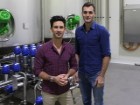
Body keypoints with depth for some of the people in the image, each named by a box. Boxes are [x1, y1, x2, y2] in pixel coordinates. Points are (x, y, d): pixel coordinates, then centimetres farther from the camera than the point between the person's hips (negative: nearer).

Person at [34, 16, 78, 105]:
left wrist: (67, 75, -13)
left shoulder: (70, 48, -3)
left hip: (65, 90, 3)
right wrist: (53, 78, -21)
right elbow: (37, 71, -10)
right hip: (49, 92, -2)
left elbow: (74, 66, 7)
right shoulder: (43, 49, -13)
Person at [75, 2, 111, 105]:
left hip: (96, 74, -5)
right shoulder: (78, 31, 4)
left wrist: (102, 75, -15)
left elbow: (106, 55, -12)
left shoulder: (102, 31, -12)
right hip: (82, 73, 5)